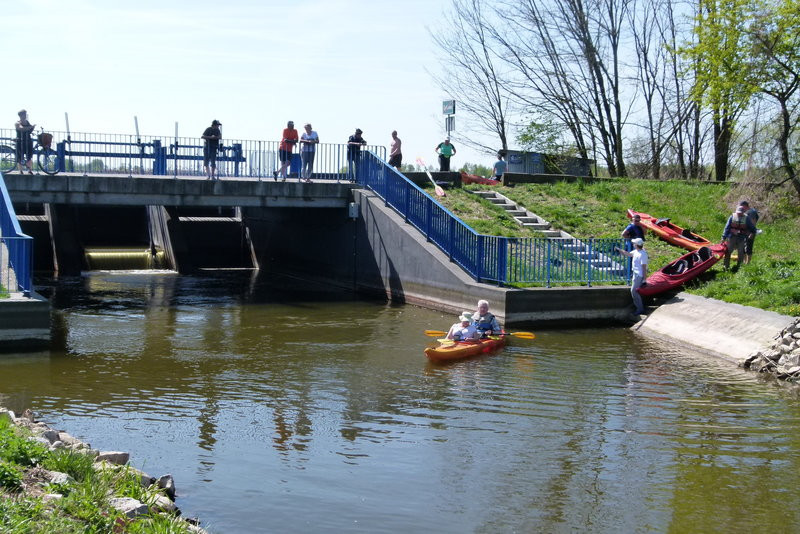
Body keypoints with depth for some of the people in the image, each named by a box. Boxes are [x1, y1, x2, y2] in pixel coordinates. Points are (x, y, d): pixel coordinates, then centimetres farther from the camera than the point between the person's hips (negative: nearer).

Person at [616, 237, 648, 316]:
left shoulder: (642, 254, -24)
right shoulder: (636, 252, 5)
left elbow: (644, 267, -23)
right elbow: (628, 254, 25)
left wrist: (644, 279, -22)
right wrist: (619, 250, 26)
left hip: (639, 275, -10)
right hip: (635, 274, 10)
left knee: (634, 291, -8)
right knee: (635, 291, 18)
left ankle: (640, 309, 0)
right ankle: (640, 307, 28)